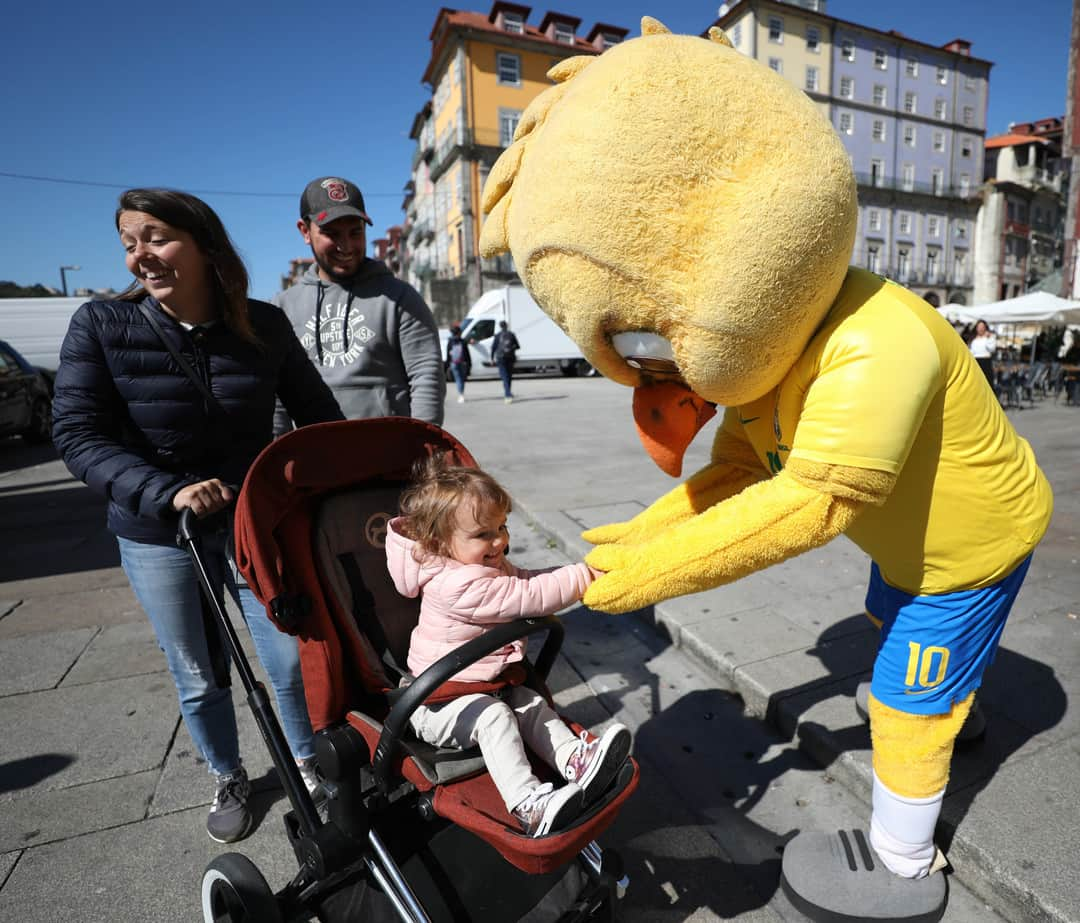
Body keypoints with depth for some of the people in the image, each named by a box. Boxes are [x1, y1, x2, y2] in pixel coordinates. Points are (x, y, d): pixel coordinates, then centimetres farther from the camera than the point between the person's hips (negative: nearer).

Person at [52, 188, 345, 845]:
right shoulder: (101, 327, -11)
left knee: (292, 660, 6)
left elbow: (317, 413, 2)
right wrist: (168, 493, -28)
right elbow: (78, 435, -14)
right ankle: (228, 780, 42)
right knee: (199, 680, 14)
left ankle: (308, 763, 35)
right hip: (157, 539, 0)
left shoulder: (263, 326, -8)